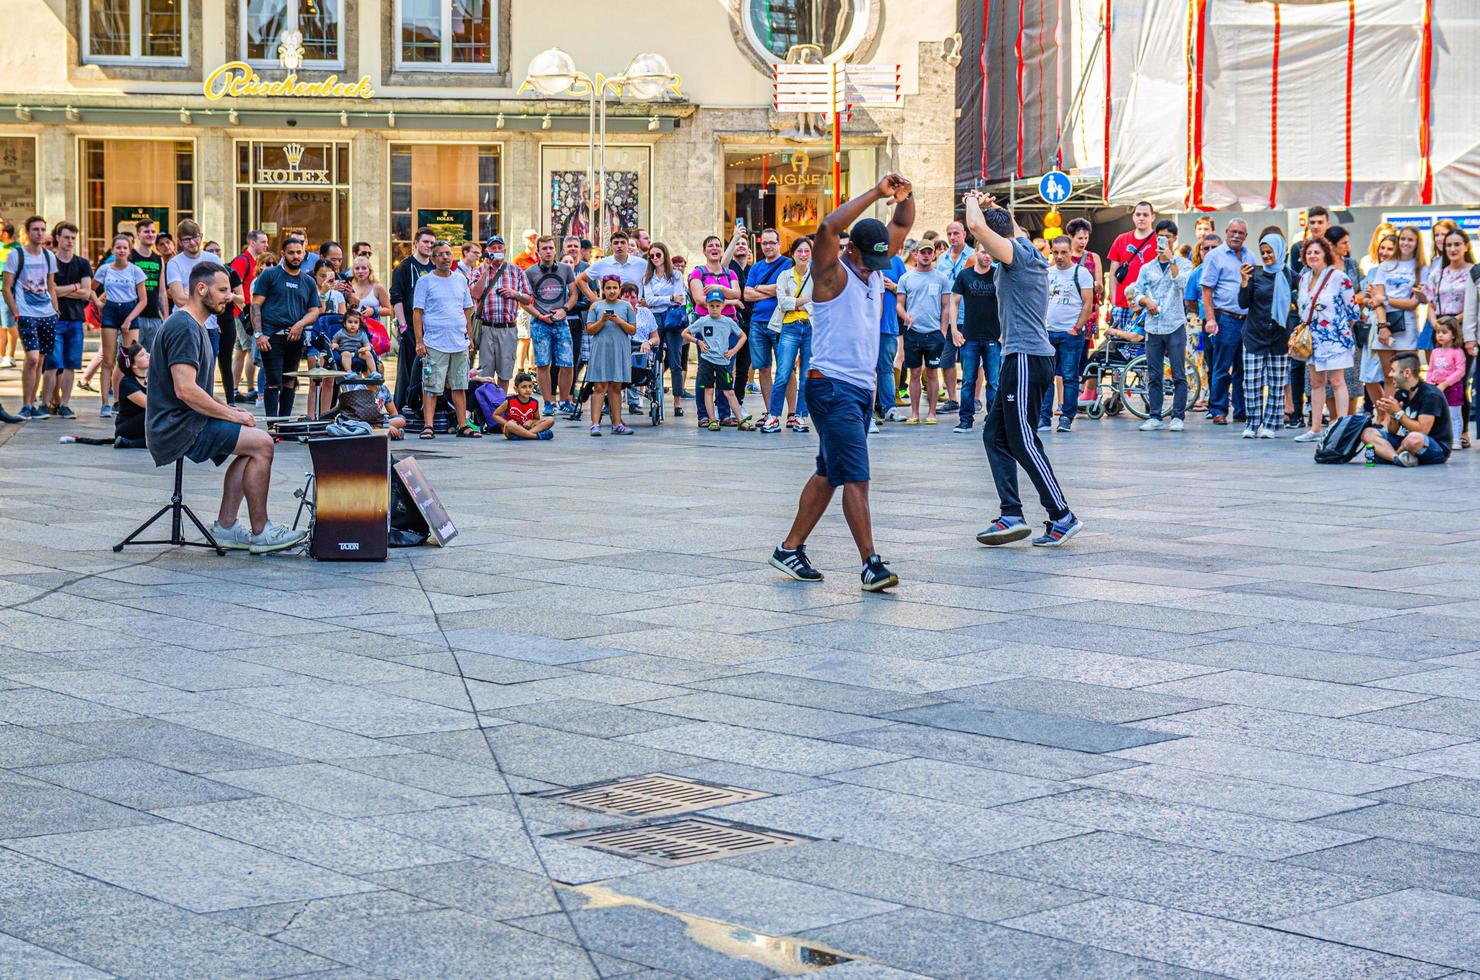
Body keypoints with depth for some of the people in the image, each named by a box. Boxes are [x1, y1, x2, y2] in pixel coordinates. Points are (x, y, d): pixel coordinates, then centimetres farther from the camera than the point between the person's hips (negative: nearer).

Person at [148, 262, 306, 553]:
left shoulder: (194, 326, 19)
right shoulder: (184, 328, -16)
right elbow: (185, 390, -25)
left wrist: (228, 410, 10)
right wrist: (232, 414, -16)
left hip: (182, 423, 11)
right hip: (178, 429, -11)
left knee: (251, 445, 14)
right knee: (261, 444, -13)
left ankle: (225, 527, 10)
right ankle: (260, 533, -6)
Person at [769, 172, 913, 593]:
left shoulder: (873, 270, 12)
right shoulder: (832, 273, -9)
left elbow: (901, 227, 19)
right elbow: (828, 229, -27)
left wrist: (904, 199, -3)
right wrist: (876, 193, -25)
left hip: (861, 387, 9)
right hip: (832, 385, -9)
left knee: (829, 474, 12)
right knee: (855, 475, -14)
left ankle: (790, 549, 20)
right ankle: (870, 565, -18)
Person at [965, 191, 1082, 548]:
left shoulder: (1016, 252, -11)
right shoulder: (1029, 251, 16)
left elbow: (977, 226, -23)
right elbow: (1015, 227, 39)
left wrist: (973, 201, -3)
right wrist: (991, 204, 28)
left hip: (1026, 358, -10)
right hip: (1024, 357, 10)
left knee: (1024, 441, -8)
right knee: (995, 435, 10)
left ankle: (1062, 516, -6)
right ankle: (1011, 515, 6)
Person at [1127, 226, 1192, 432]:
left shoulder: (1183, 264, 6)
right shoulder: (1147, 268, 14)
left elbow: (1180, 282, -14)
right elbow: (1136, 294, 12)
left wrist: (1170, 259, -16)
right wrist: (1146, 300, -8)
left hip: (1175, 325, -3)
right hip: (1153, 327, 3)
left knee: (1178, 375, -5)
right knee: (1153, 375, 3)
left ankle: (1178, 417, -2)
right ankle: (1155, 417, 7)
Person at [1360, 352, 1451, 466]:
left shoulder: (1430, 395, -15)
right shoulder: (1400, 395, 7)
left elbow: (1422, 430, -22)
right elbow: (1393, 431, 8)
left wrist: (1398, 413, -21)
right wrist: (1392, 415, -13)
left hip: (1438, 449, -7)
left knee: (1414, 438, -41)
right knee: (1368, 433, -6)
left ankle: (1385, 454, -10)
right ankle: (1398, 458, -30)